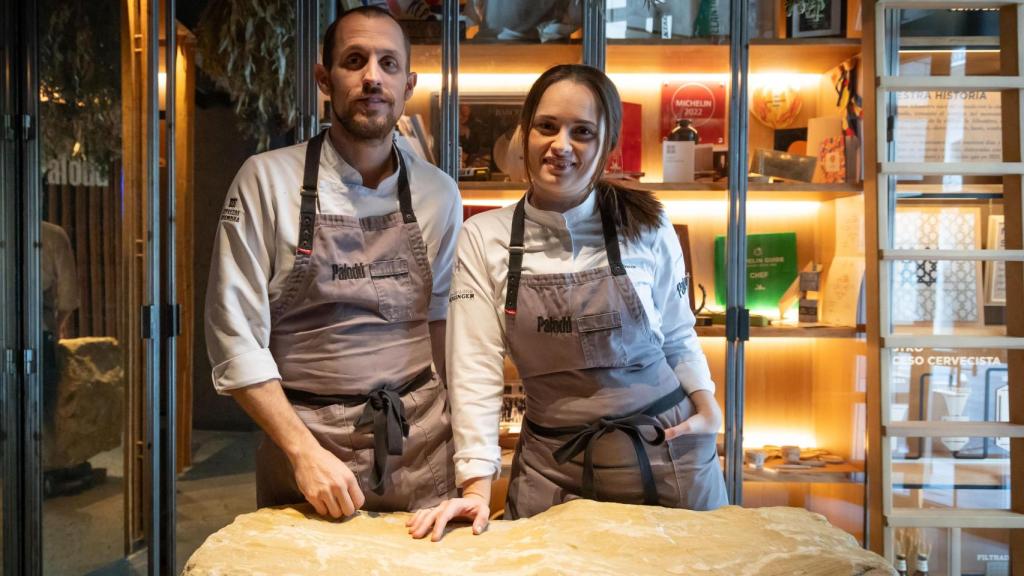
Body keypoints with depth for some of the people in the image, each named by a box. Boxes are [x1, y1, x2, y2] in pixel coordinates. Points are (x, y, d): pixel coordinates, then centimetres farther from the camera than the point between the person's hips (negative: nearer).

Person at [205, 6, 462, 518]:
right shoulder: (266, 180, -7)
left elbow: (447, 329, 8)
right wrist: (305, 451, -14)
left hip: (420, 446, 3)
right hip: (303, 440, -2)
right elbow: (235, 339, -8)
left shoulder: (439, 194, 2)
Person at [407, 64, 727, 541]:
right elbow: (476, 367, -9)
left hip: (667, 452, 1)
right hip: (551, 466, 0)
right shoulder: (482, 238, -6)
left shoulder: (647, 229, -4)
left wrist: (707, 407, -7)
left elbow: (677, 336, 8)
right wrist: (477, 486, -16)